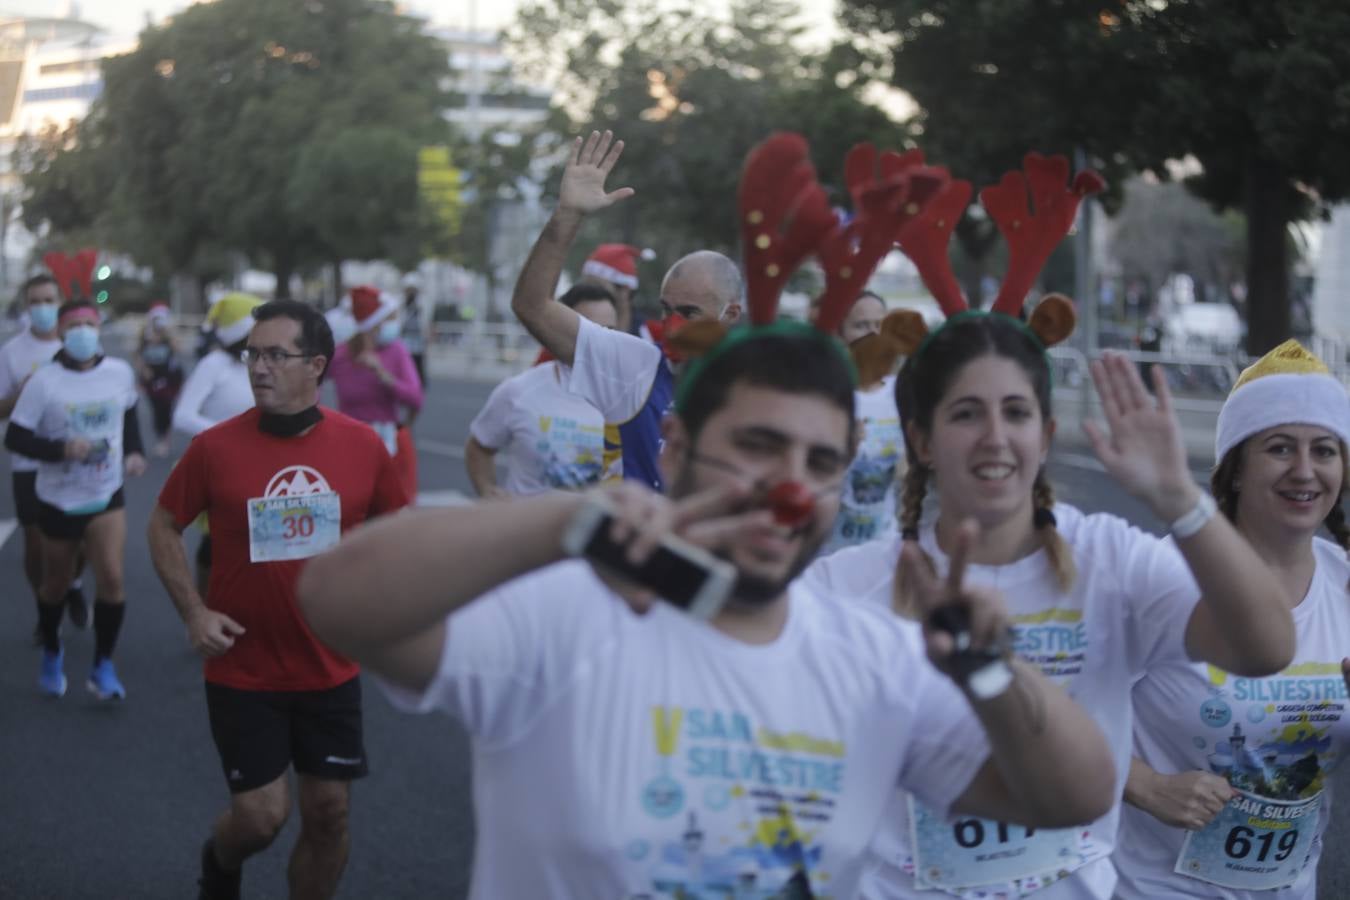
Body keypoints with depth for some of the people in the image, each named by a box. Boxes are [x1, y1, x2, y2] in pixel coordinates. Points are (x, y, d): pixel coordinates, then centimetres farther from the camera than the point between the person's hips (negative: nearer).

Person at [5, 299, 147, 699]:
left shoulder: (120, 373, -6)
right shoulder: (43, 381, -16)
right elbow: (14, 438, -13)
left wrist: (134, 452, -2)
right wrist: (61, 449, -28)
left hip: (106, 495, 1)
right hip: (58, 498, -1)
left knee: (111, 577, -15)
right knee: (56, 584, 15)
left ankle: (103, 666, 1)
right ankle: (51, 652, 42)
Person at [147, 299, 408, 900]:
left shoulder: (361, 445, -5)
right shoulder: (215, 448, -11)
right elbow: (164, 525, 2)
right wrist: (193, 612, -7)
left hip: (331, 669, 2)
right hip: (242, 673, -2)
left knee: (328, 812, 8)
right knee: (262, 815, -2)